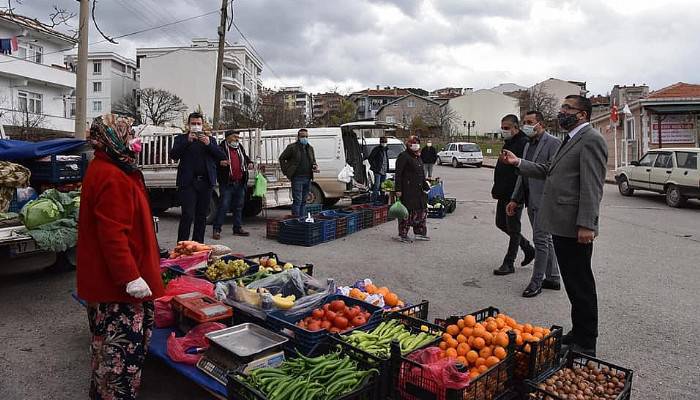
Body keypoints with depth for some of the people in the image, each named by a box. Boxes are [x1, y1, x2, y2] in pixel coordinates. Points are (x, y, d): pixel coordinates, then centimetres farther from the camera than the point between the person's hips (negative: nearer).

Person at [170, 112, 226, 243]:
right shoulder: (181, 139, 11)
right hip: (188, 183, -3)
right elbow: (173, 155, -4)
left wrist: (208, 144, -8)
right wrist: (187, 141, -12)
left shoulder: (210, 140, 16)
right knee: (187, 215, -10)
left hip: (206, 183, 3)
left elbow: (223, 157, 5)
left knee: (202, 216, 8)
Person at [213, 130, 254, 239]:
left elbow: (246, 158, 30)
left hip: (240, 183, 7)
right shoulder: (221, 148, -5)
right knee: (223, 206, -8)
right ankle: (217, 230, -1)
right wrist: (220, 163, -30)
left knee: (239, 206, 12)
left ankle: (238, 228, 22)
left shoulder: (240, 148, 16)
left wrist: (250, 164, 9)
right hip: (227, 184, -7)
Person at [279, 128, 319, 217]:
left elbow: (313, 161, 27)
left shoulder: (310, 148, 16)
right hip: (297, 178, -6)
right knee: (297, 200, -8)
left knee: (303, 201, 12)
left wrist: (315, 167, 5)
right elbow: (282, 158, 3)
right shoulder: (292, 147, -2)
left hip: (308, 178, 6)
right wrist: (286, 171, -3)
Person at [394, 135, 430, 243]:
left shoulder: (418, 157, 17)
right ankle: (403, 235, 7)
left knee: (422, 210, 12)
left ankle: (419, 233, 24)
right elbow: (398, 174, -14)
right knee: (407, 212, -3)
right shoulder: (403, 156, -10)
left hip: (418, 189, 9)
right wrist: (398, 189, -19)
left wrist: (425, 185, 21)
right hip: (407, 189, -9)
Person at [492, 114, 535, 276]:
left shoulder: (523, 144, -16)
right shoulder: (508, 143, 16)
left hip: (514, 195, -10)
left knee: (513, 228, 0)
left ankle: (509, 264, 10)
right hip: (504, 194, 10)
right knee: (501, 223, 16)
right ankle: (528, 249, 32)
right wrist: (497, 190, 14)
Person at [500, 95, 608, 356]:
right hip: (562, 225, 10)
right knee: (573, 283, 18)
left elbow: (592, 186, -19)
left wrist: (586, 224, -24)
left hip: (575, 227, -10)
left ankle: (586, 344, 12)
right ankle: (578, 333, 31)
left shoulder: (591, 140, -12)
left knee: (581, 285, 0)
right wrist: (518, 163, 15)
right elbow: (550, 171, 22)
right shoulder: (571, 140, 20)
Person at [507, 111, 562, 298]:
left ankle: (537, 281, 5)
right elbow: (522, 174, 19)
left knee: (540, 240, -5)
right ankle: (552, 278, 25)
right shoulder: (528, 145, 17)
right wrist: (515, 199, 16)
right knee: (545, 239, 14)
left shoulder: (553, 143, -9)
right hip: (531, 201, 9)